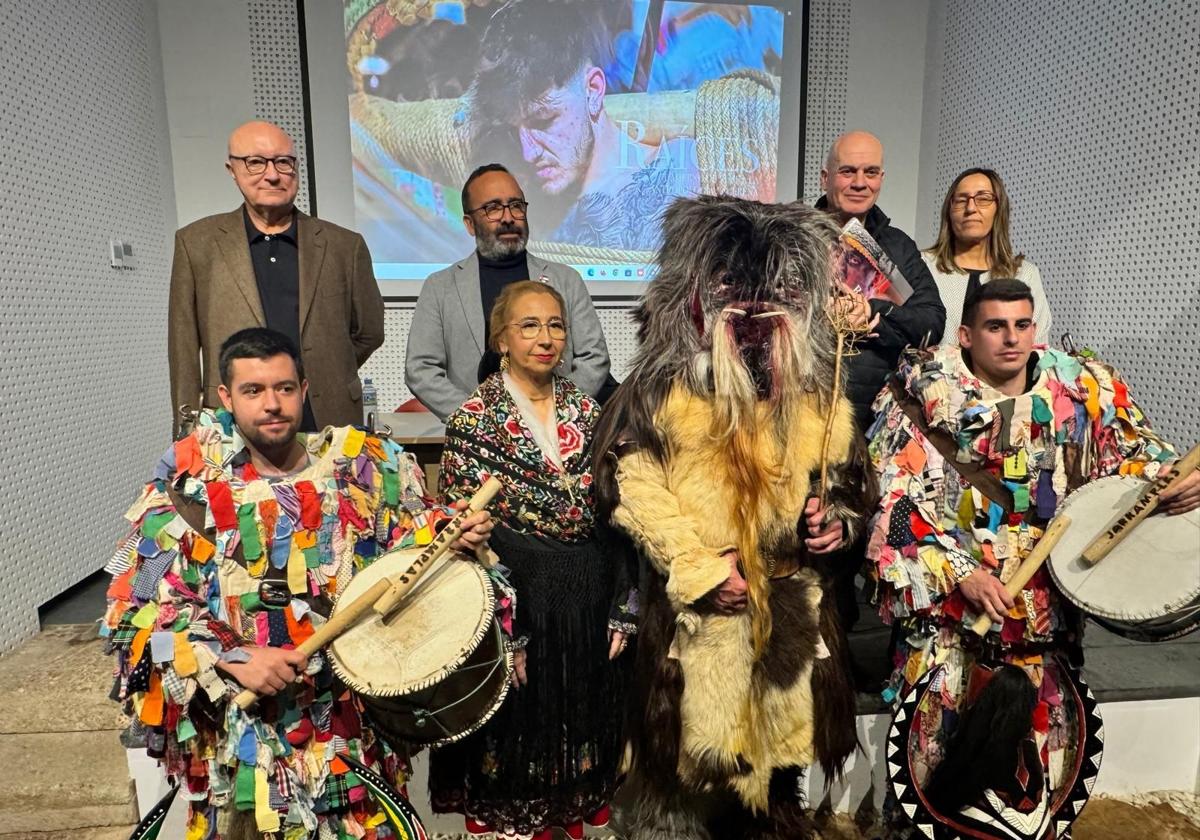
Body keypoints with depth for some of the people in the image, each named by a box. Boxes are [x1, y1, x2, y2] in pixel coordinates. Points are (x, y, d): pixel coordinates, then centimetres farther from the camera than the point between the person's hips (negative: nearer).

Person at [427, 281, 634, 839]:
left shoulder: (585, 412, 5)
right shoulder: (475, 420, -8)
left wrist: (622, 611, 2)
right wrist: (501, 633, -14)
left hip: (588, 601, 4)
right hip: (515, 598, -4)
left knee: (580, 725, 18)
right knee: (517, 734, 11)